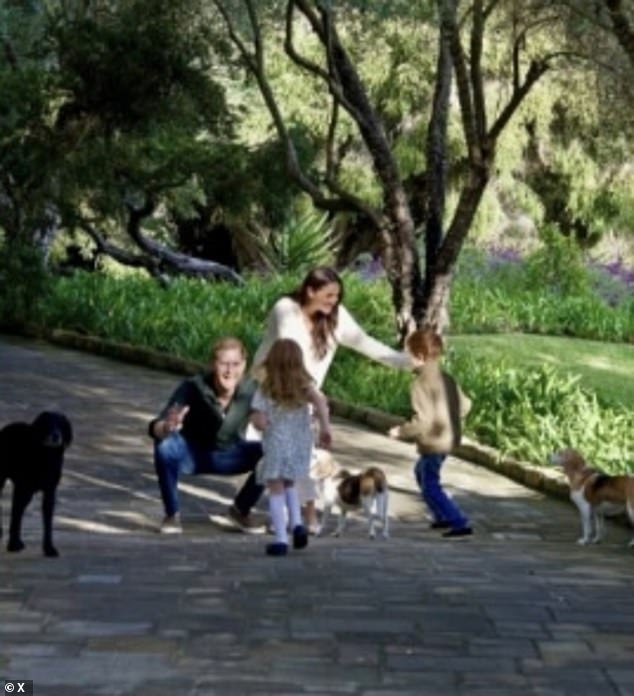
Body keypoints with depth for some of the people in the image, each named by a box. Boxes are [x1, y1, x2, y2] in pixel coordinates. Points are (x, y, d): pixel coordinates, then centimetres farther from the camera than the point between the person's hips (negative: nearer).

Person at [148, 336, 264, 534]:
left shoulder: (251, 390, -26)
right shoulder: (193, 387, -30)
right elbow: (155, 428, -33)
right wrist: (166, 427, -57)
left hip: (228, 456, 2)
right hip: (192, 454, -2)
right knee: (165, 445, -33)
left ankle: (240, 511, 7)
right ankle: (172, 514, -8)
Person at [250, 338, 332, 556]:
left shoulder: (265, 390, -5)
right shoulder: (304, 386, 1)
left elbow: (258, 420, -15)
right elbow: (320, 400, -19)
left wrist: (268, 427, 6)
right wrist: (325, 427, -19)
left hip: (276, 444, -3)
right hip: (301, 444, 3)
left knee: (276, 489, 4)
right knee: (288, 484, 24)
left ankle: (281, 539, -2)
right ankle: (297, 523, 5)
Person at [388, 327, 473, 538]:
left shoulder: (421, 383, -22)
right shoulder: (447, 379, 5)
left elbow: (422, 420, -27)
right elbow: (465, 405, 12)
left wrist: (400, 432, -14)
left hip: (434, 442, -10)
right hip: (450, 438, 10)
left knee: (430, 487, 1)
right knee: (421, 472, 29)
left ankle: (460, 523, -3)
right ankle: (442, 516, 34)